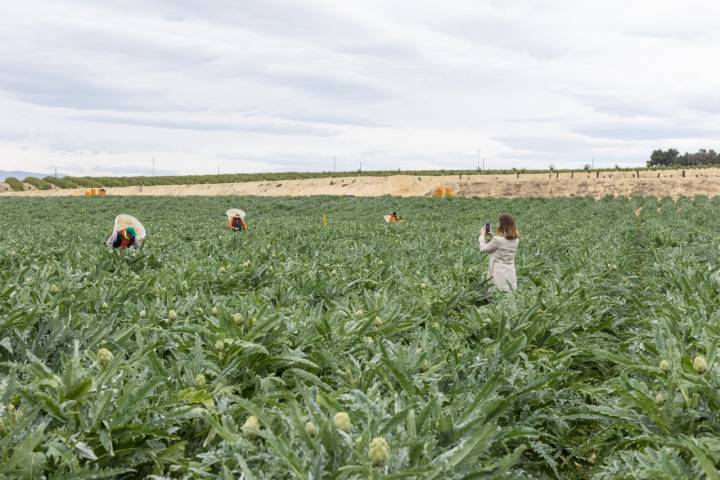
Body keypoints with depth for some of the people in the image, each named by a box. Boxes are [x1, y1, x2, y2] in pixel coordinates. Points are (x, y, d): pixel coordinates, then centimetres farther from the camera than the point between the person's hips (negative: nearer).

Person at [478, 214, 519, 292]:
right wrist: (492, 236, 15)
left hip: (499, 275, -6)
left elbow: (483, 249, -6)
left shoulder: (498, 239, -19)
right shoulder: (516, 239, 2)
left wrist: (482, 235, 7)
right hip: (511, 274, 6)